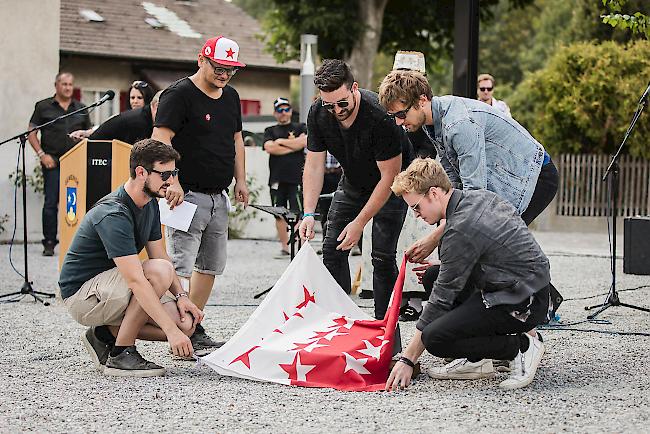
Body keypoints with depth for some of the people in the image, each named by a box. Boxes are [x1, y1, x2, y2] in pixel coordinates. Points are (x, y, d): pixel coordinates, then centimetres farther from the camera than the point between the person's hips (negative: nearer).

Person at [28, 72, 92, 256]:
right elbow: (31, 133, 4)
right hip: (52, 162, -3)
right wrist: (42, 154, -7)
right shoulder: (43, 107, 5)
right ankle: (49, 243, 1)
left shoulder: (80, 108, 14)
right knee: (51, 203, -5)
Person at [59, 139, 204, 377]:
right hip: (82, 295, -9)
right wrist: (171, 330, -37)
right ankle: (120, 354, -19)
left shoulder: (150, 204, 3)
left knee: (186, 323, -9)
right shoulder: (113, 215, -27)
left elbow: (160, 256, 10)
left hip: (108, 287, 9)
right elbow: (136, 280, -33)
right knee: (159, 272, -31)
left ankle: (106, 333, 7)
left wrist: (180, 295, -8)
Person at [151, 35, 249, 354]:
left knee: (211, 266, 12)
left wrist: (240, 180, 17)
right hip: (187, 195, -9)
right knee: (181, 266, -11)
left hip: (219, 197, 9)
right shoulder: (179, 94, -11)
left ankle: (195, 329, 20)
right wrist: (172, 182, -27)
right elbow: (161, 139, -18)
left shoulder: (230, 96, 15)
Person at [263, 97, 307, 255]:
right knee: (279, 215, 2)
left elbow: (304, 142, -7)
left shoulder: (300, 128, 13)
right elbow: (269, 148, -3)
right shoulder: (270, 131, 16)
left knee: (297, 214, -10)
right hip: (277, 179, 2)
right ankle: (284, 246, 9)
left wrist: (281, 141, -2)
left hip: (296, 178, -2)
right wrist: (293, 145, -2)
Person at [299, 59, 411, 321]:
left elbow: (389, 176, -30)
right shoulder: (318, 114, -19)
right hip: (353, 181, 6)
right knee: (332, 249, -1)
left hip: (390, 182, -5)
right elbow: (314, 165, -13)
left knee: (382, 256, -14)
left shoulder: (380, 115, -36)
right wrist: (308, 214, -25)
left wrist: (359, 223, -31)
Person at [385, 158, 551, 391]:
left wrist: (408, 359, -10)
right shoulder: (479, 196, 6)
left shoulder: (460, 231, -21)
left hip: (521, 305, -10)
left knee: (434, 338, -18)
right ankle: (476, 360, 13)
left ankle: (521, 347, -5)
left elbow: (442, 299, -16)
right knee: (432, 277, 19)